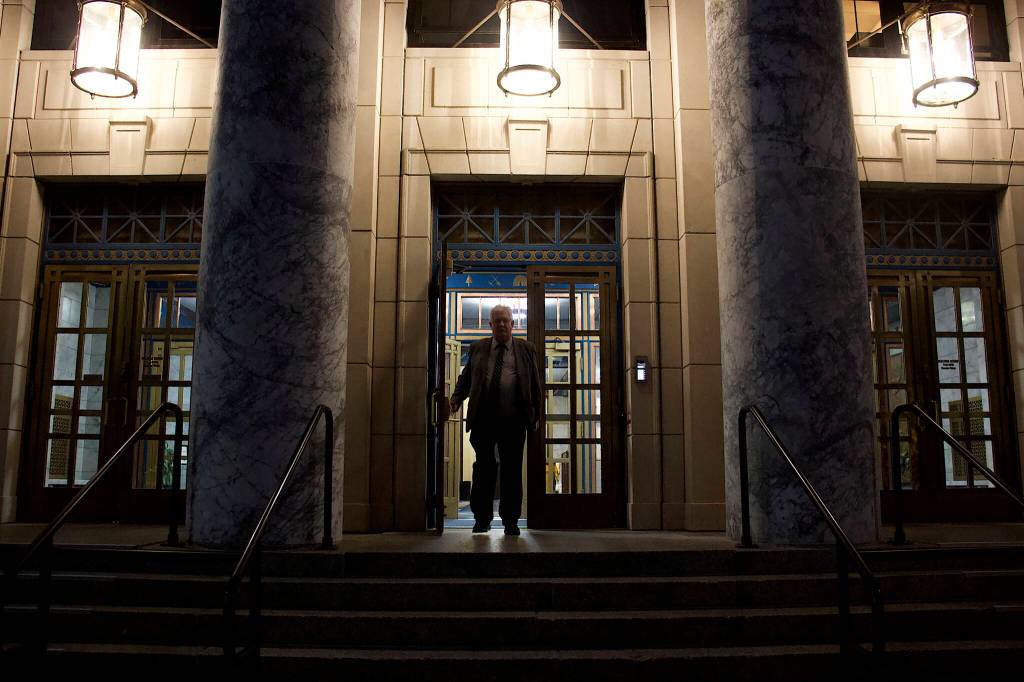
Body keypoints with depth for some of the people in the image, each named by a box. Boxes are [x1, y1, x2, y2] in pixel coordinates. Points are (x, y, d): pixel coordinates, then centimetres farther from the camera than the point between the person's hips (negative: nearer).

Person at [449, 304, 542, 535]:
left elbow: (535, 384, 11)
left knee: (512, 470, 2)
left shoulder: (526, 349, 11)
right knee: (484, 468, 3)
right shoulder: (477, 348, 14)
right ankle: (482, 518, 15)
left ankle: (510, 521, 11)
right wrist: (457, 397, 0)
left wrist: (536, 415, 8)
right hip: (483, 419, 1)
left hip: (514, 420, -1)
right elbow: (466, 377, 18)